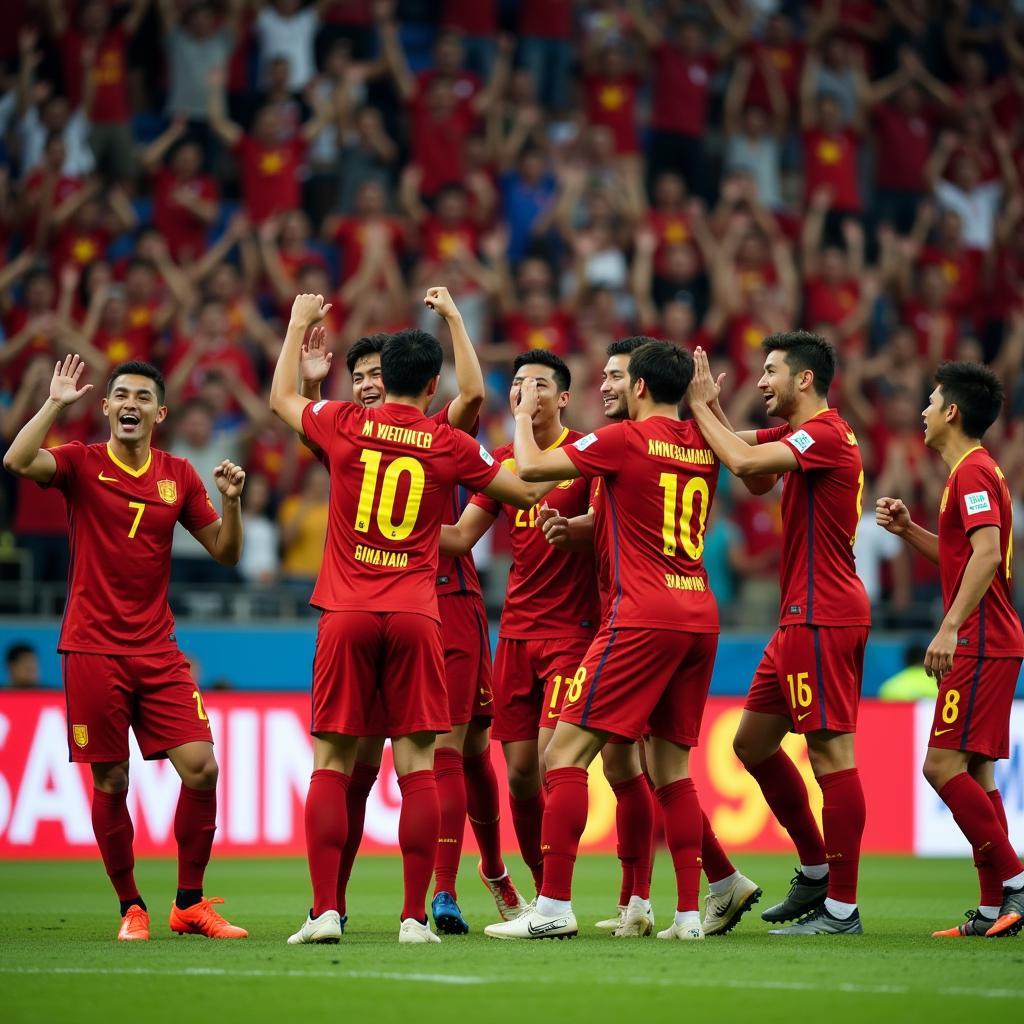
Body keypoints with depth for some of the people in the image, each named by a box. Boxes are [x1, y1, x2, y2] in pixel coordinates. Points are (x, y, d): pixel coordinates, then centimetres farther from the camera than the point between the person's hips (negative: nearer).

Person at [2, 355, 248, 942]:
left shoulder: (179, 476, 8)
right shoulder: (82, 464, -1)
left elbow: (226, 553, 13)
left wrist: (231, 501, -4)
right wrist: (56, 403, -18)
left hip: (159, 651, 3)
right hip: (94, 648, -3)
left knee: (202, 768, -8)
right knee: (110, 783, 0)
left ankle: (190, 904, 5)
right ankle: (131, 908, 14)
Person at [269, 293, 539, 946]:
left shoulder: (345, 426, 2)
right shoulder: (450, 446, 2)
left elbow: (283, 397, 24)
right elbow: (525, 493, 16)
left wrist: (300, 323, 38)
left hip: (347, 615, 0)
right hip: (416, 616, 0)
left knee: (332, 764, 4)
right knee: (418, 768, 1)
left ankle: (325, 910, -4)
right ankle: (415, 917, -4)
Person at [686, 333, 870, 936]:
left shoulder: (825, 434, -14)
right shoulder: (802, 435, 17)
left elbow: (744, 462, -25)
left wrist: (700, 405, -13)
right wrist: (708, 407, 0)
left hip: (822, 618, -11)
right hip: (806, 616, 11)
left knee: (831, 751, -9)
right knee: (753, 742, 16)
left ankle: (842, 909, -8)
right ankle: (816, 873, 24)